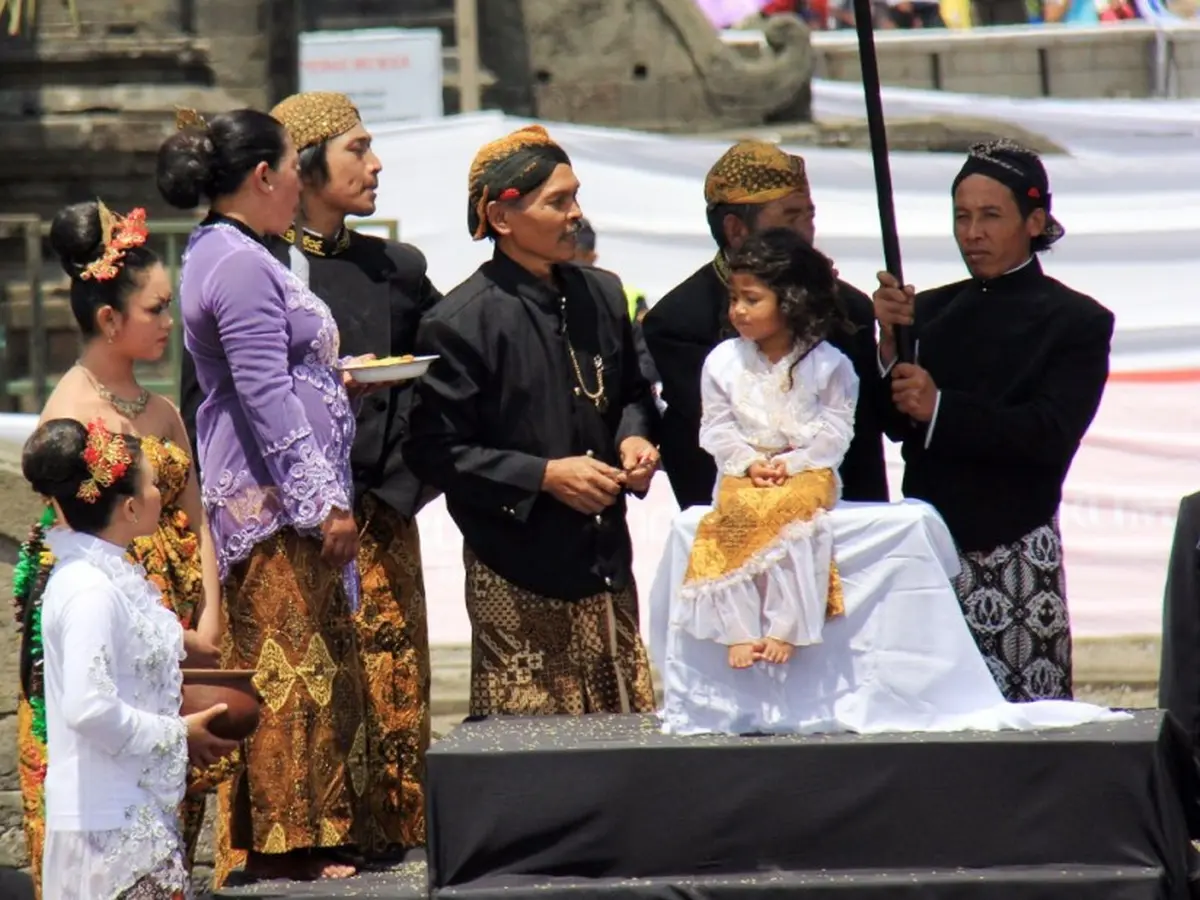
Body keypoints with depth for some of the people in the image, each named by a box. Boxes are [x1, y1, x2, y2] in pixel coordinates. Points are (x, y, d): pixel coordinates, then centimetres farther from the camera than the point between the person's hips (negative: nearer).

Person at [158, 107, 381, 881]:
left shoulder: (218, 255, 16)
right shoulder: (242, 266, -16)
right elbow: (266, 398, -20)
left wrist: (333, 381, 21)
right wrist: (325, 500, -20)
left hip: (272, 498, 11)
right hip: (277, 499, -11)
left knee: (304, 667, 12)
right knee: (294, 668, -7)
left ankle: (284, 843, 15)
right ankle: (292, 843, -5)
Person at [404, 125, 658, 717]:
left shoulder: (601, 295, 10)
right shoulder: (461, 323, -11)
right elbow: (435, 452, -11)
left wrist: (634, 437, 4)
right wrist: (544, 475, -15)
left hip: (606, 562, 6)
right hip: (518, 580, -6)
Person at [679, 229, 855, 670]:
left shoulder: (827, 363, 1)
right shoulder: (723, 361, 8)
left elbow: (836, 430, -2)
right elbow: (717, 429, 6)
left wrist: (791, 464, -14)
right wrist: (749, 463, -11)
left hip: (807, 471, -2)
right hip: (743, 474, 2)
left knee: (796, 514, -33)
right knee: (738, 515, -29)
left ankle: (784, 627, -31)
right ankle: (739, 629, -29)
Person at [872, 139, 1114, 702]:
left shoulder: (1076, 321, 3)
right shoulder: (931, 311, 16)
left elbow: (1052, 435, -12)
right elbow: (898, 425, 7)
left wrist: (942, 409, -21)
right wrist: (890, 344, -9)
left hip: (1015, 547, -4)